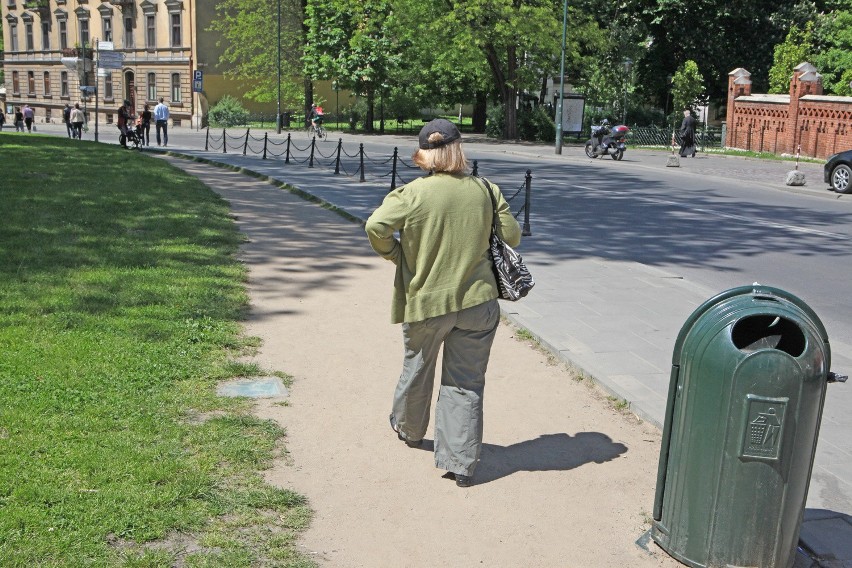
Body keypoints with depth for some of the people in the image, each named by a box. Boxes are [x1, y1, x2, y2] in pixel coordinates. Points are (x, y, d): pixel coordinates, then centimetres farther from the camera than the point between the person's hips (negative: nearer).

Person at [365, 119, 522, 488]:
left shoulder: (413, 193, -13)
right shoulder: (485, 191, -5)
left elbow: (375, 226, -20)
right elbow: (512, 237, 2)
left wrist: (395, 255, -2)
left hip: (425, 301, 0)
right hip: (477, 301, 1)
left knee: (417, 368, 24)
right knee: (466, 383, 8)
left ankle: (409, 429, 48)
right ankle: (462, 464, 7)